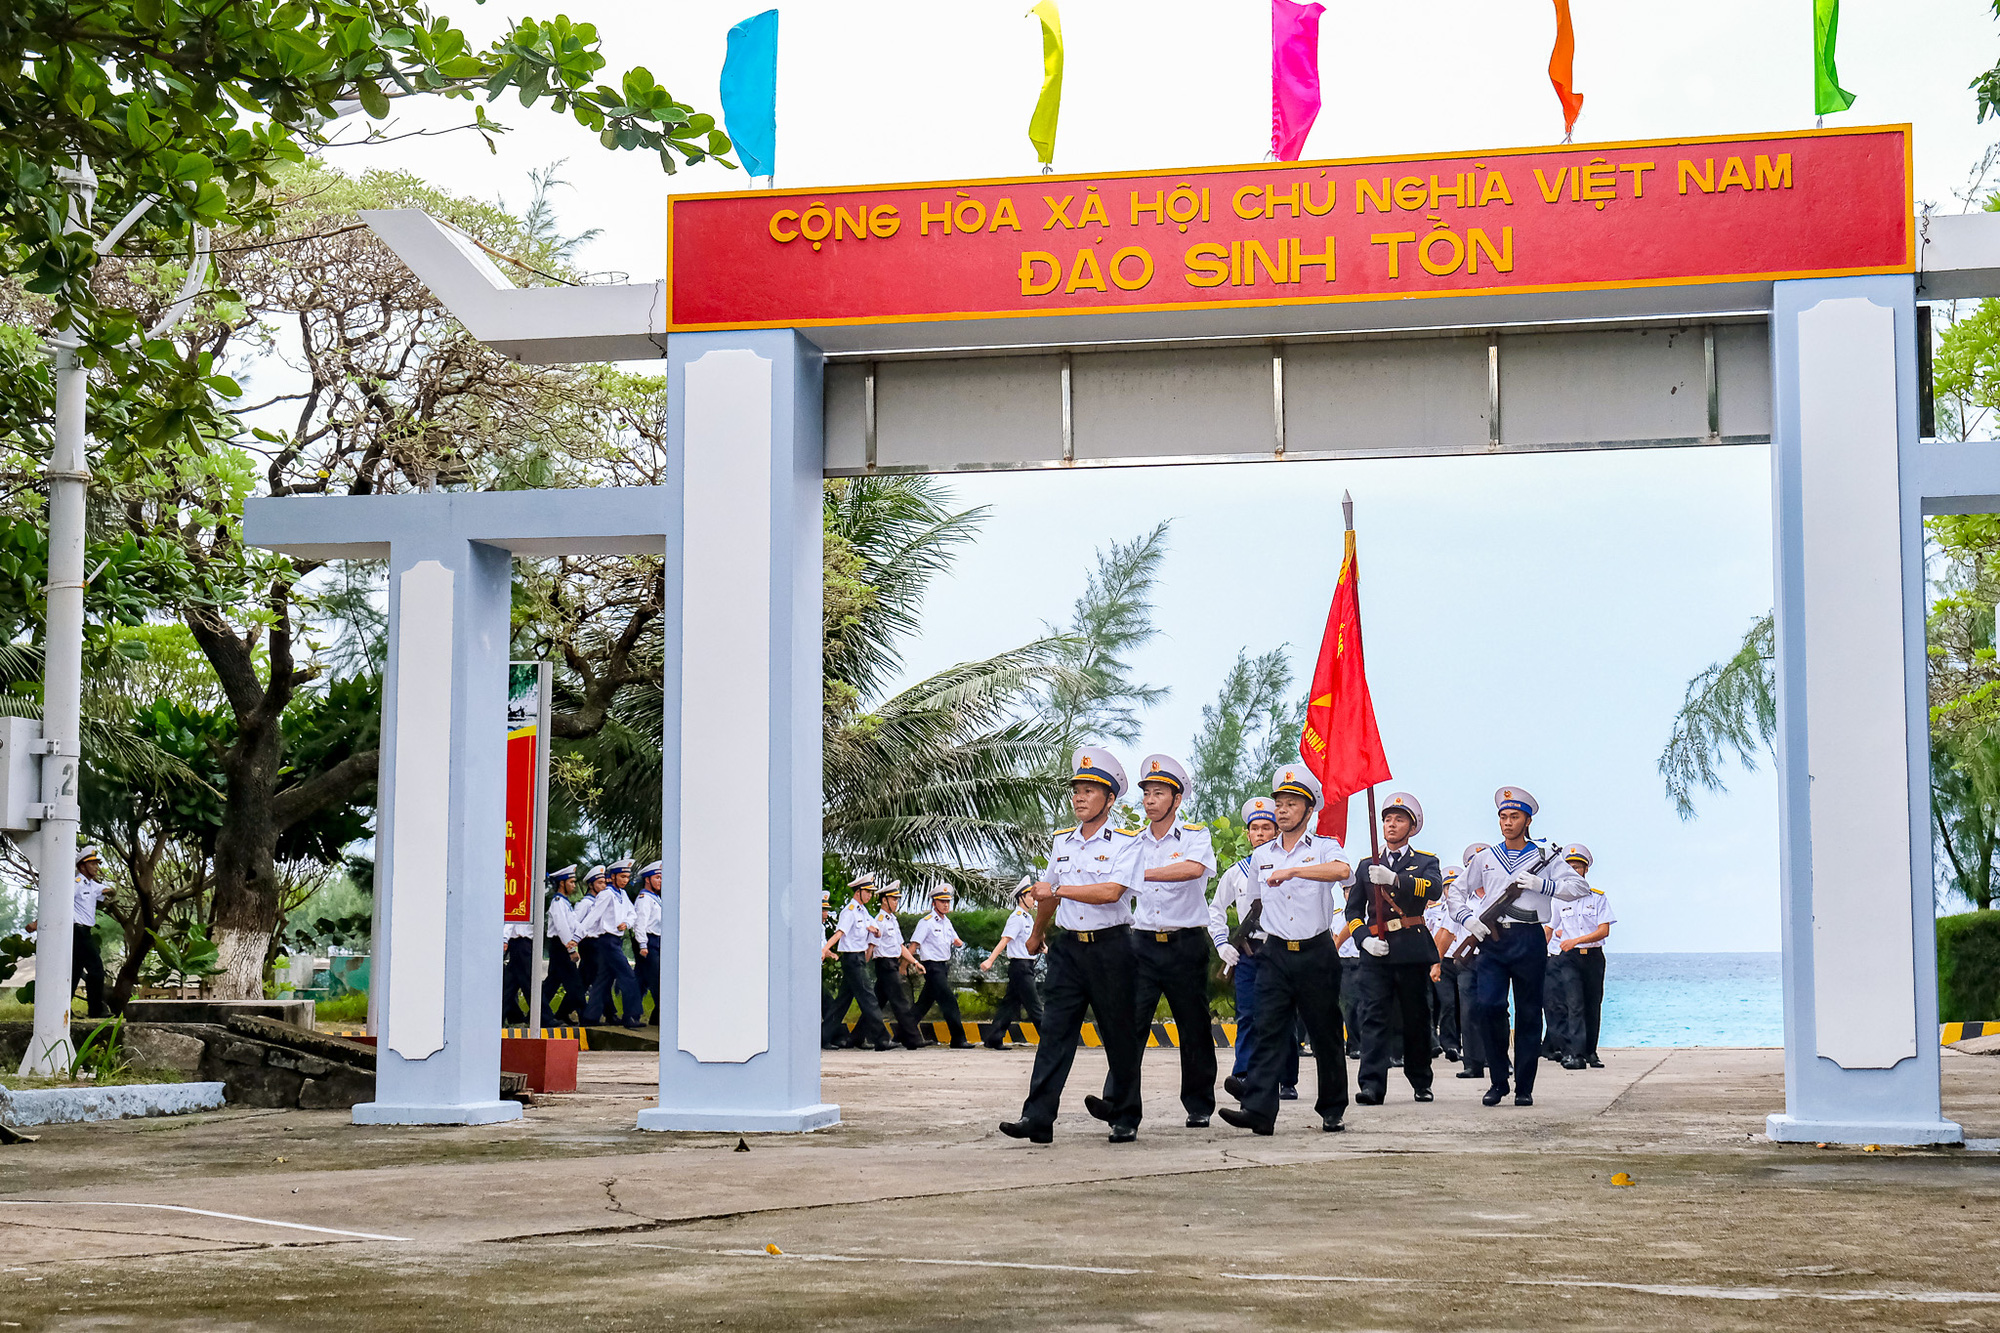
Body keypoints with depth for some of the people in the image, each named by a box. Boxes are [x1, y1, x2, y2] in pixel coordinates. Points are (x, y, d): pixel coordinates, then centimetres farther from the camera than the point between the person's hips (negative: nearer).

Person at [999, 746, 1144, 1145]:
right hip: (1069, 946, 4)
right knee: (1055, 1030, -4)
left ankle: (1125, 1117, 16)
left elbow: (1111, 892, -19)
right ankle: (1038, 1118, -10)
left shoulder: (1125, 843, -5)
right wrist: (1037, 933, 37)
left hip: (1111, 947, -4)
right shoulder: (1061, 842, 13)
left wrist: (1058, 890, -15)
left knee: (1120, 1035, 3)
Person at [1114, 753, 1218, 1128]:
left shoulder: (1195, 837, -1)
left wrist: (1140, 872, -29)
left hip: (1185, 944, -3)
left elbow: (1192, 869, -23)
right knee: (1130, 1022, -8)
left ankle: (1199, 1106, 15)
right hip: (1143, 943, 3)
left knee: (1194, 1027, 4)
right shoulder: (1133, 843, 13)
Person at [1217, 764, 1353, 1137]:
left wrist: (1294, 870, -34)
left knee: (1325, 1035, 4)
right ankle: (1259, 1110, -18)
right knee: (1268, 1030, -9)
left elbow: (1342, 870, -26)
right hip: (1276, 953, 3)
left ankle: (1333, 1110, 17)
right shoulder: (1261, 856, 12)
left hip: (1317, 953, -3)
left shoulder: (1324, 847, -1)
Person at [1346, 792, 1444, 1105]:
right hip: (1376, 951, 1)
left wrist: (1395, 878, -29)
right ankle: (1371, 1085, -17)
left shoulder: (1425, 862, 8)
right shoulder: (1367, 865, 16)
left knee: (1416, 1018, 7)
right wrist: (1364, 938, -4)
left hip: (1413, 952, -1)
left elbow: (1434, 889, -14)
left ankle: (1421, 1082, 21)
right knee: (1374, 1017, -10)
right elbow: (1353, 909, 16)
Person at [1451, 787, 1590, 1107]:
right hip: (1492, 940, 1)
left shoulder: (1545, 856, 8)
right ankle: (1498, 1081, 0)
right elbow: (1457, 893, 20)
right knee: (1486, 1006, -14)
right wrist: (1468, 919, 1)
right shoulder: (1485, 858, 15)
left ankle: (1524, 1087, 10)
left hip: (1529, 940, -1)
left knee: (1528, 1014, 1)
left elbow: (1580, 886, -1)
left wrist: (1542, 884, -12)